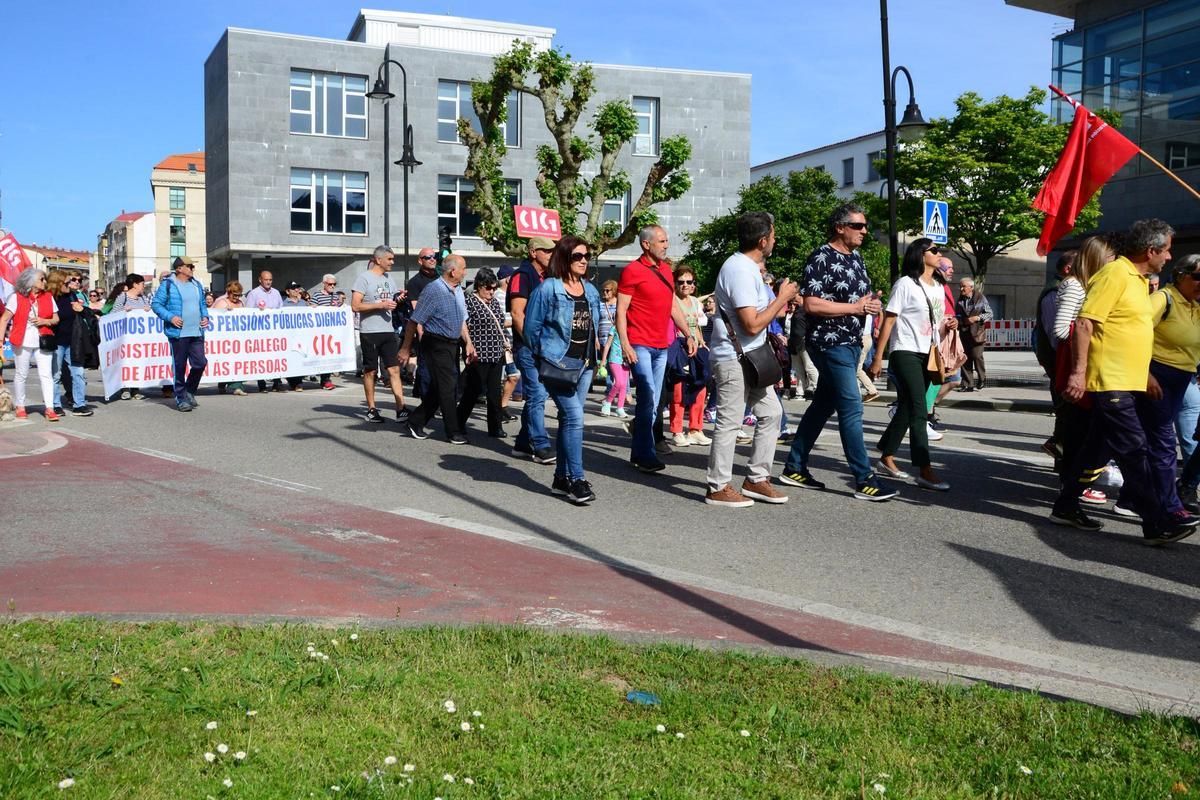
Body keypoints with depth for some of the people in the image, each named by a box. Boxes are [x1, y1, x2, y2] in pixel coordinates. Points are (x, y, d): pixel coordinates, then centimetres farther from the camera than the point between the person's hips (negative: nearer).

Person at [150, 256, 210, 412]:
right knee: (180, 367, 1)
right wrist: (170, 317, -16)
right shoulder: (168, 285, -4)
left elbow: (202, 304, 26)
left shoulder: (196, 285, 16)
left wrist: (205, 316, 8)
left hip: (197, 333, 5)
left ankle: (189, 392, 23)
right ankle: (181, 398, 11)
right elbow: (156, 304, -4)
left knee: (200, 363, 1)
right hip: (178, 333, -5)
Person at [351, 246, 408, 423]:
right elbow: (355, 306, -13)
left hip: (388, 331, 5)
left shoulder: (389, 277, 14)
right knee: (370, 371, 6)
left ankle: (401, 410, -6)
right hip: (369, 332, -5)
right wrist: (381, 305, -17)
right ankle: (371, 409, 16)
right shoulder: (364, 278, -6)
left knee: (394, 370, -3)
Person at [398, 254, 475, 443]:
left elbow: (462, 320, 19)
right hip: (436, 345, -8)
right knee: (447, 388, -5)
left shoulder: (458, 290, 11)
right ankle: (453, 432, 2)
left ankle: (416, 423, 22)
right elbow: (414, 321, -13)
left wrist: (469, 343, 8)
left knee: (438, 389, 11)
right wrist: (406, 348, -11)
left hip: (452, 345, 8)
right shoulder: (433, 290, -15)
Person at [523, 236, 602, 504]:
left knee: (569, 420, 11)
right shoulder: (548, 288, -7)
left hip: (585, 363, 7)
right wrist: (544, 355, 3)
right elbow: (532, 326, -3)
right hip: (558, 363, -7)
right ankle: (577, 480, -11)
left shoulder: (591, 290, 12)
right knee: (574, 417, -15)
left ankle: (562, 477, 19)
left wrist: (592, 349, 15)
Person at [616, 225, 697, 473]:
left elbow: (674, 307, 21)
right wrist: (625, 345, -17)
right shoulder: (632, 271, -6)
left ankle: (638, 453, 17)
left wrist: (689, 335, 15)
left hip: (661, 346, 7)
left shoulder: (666, 269, 15)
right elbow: (620, 311, -9)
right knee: (648, 398, -13)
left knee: (651, 403, 9)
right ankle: (646, 455, -8)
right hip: (640, 346, -7)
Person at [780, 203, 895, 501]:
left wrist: (872, 304, 2)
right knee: (851, 407, -10)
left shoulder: (856, 257, 15)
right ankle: (864, 479, -6)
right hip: (830, 343, -9)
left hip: (852, 343, 9)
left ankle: (795, 468, 21)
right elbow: (811, 304, -20)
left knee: (823, 404, 12)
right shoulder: (821, 258, -12)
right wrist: (855, 308, -18)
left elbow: (864, 295, 27)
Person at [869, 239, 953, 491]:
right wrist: (878, 358, -12)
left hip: (928, 356, 8)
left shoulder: (938, 288, 16)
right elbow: (888, 321, -9)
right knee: (919, 411, -13)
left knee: (906, 410, 12)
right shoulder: (905, 284, -7)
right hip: (906, 354, -8)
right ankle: (925, 472, -15)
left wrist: (948, 326, 1)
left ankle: (886, 460, 23)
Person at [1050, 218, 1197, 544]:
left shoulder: (1138, 280, 18)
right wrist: (1079, 371, -25)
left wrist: (1146, 375, 27)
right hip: (1110, 381, -10)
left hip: (1124, 382, 10)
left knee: (1098, 448, 13)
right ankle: (1158, 523, -5)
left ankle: (1066, 507, 21)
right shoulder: (1115, 274, -12)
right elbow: (1084, 322, -19)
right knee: (1134, 451, -8)